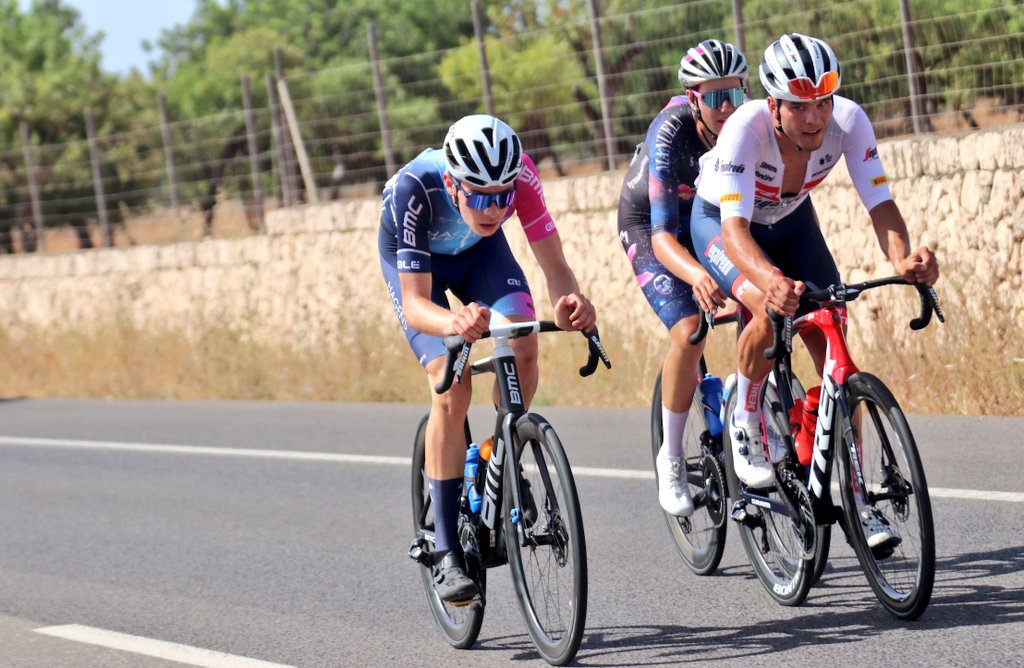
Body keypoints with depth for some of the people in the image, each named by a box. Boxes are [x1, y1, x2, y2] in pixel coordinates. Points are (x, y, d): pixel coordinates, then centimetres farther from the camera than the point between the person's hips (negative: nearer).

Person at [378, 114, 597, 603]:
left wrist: (568, 302, -56)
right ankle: (446, 553, -12)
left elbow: (554, 265, -33)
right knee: (452, 386, -19)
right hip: (413, 258, -3)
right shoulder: (415, 188, -41)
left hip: (479, 250, 3)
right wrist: (454, 323, -63)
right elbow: (414, 302, -41)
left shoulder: (520, 174, -35)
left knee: (523, 345, -24)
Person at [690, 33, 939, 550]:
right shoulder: (745, 129, -40)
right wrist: (771, 281, -68)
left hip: (791, 220, 4)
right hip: (721, 220, -4)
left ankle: (859, 501, -3)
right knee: (771, 313, -33)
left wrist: (903, 259, -52)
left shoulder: (848, 121, -30)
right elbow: (735, 227, -48)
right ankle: (745, 421, -4)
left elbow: (880, 203, -31)